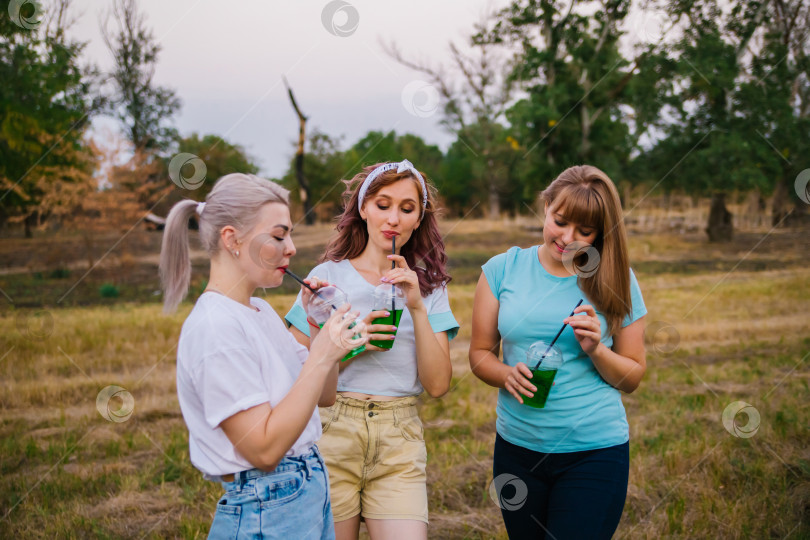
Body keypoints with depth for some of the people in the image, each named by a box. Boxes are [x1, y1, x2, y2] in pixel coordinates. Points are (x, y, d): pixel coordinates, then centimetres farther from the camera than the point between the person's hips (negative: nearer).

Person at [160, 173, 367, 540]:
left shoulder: (260, 311, 8)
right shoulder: (215, 327, -20)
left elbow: (323, 397, 14)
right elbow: (263, 449, -23)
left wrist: (322, 327, 0)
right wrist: (321, 357, -24)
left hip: (310, 492, 9)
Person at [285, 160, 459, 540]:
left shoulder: (429, 287, 8)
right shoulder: (328, 275, 3)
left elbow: (438, 385, -2)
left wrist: (417, 309, -10)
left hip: (399, 441, 1)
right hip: (331, 433, -1)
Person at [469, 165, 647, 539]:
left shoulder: (616, 283, -1)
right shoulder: (502, 270, 0)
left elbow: (633, 377, 4)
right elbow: (480, 353, 5)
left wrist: (596, 351, -15)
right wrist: (507, 375, -16)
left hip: (595, 452, -2)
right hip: (517, 448, 2)